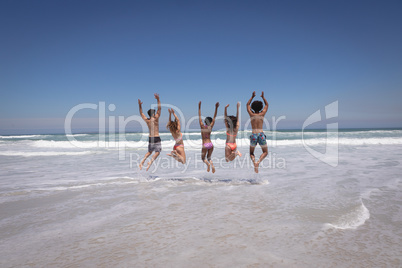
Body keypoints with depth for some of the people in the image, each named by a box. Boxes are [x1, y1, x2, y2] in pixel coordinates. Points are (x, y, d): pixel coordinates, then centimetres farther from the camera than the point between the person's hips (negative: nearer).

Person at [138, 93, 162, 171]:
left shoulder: (147, 120, 5)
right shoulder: (156, 119, -8)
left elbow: (141, 113, 22)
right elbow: (159, 109, -10)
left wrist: (140, 105, 26)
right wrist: (158, 99, -12)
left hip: (150, 138, 6)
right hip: (156, 138, -6)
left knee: (149, 152, 21)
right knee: (157, 152, -1)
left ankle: (142, 161, 6)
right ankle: (150, 162, -22)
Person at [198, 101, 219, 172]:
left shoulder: (202, 126, -6)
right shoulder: (210, 127, -1)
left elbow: (199, 116, -4)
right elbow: (214, 117, 2)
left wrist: (199, 107, -2)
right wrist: (216, 108, 1)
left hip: (205, 145, -3)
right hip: (210, 144, 3)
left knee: (203, 158, 13)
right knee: (209, 157, 19)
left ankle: (208, 164, -18)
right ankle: (212, 165, -10)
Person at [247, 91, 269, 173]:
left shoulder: (251, 114, 4)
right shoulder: (262, 114, 4)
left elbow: (248, 104, 22)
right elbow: (267, 104, 23)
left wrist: (252, 97, 28)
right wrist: (263, 97, 29)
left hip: (253, 135, 1)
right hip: (261, 135, 0)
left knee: (251, 153, 18)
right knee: (265, 152, 16)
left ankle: (254, 162, -12)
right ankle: (258, 162, -12)